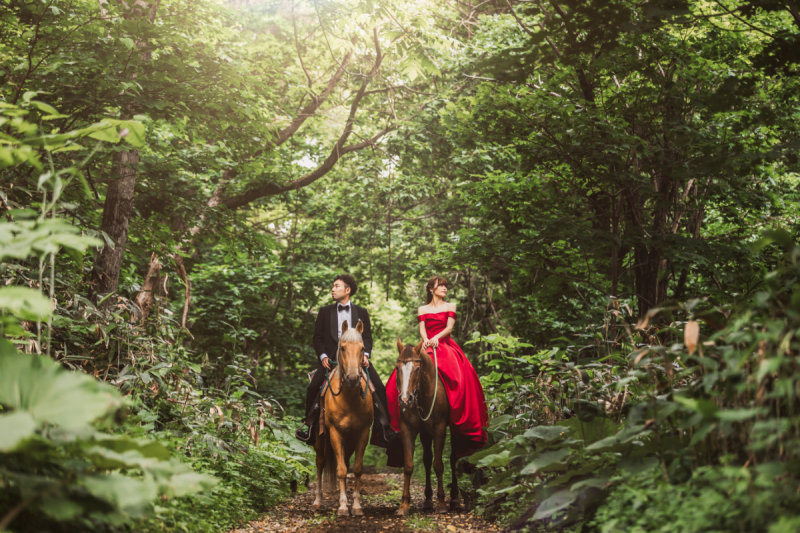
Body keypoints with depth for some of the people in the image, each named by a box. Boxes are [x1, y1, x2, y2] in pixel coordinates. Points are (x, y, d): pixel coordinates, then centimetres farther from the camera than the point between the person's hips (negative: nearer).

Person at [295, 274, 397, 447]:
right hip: (331, 358, 0)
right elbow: (318, 338, 9)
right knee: (313, 387, -19)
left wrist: (365, 354, -10)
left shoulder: (361, 312, 15)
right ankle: (309, 425, 0)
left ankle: (383, 428, -6)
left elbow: (367, 337, 9)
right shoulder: (325, 312, 13)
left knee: (379, 388, -14)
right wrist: (323, 356, -8)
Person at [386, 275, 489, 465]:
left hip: (446, 346, -1)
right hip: (426, 348, 1)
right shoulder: (422, 310, 18)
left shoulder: (450, 307, 15)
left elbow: (449, 327, 2)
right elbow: (422, 329, 6)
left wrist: (437, 337, -16)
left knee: (459, 376, -26)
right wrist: (425, 339, -16)